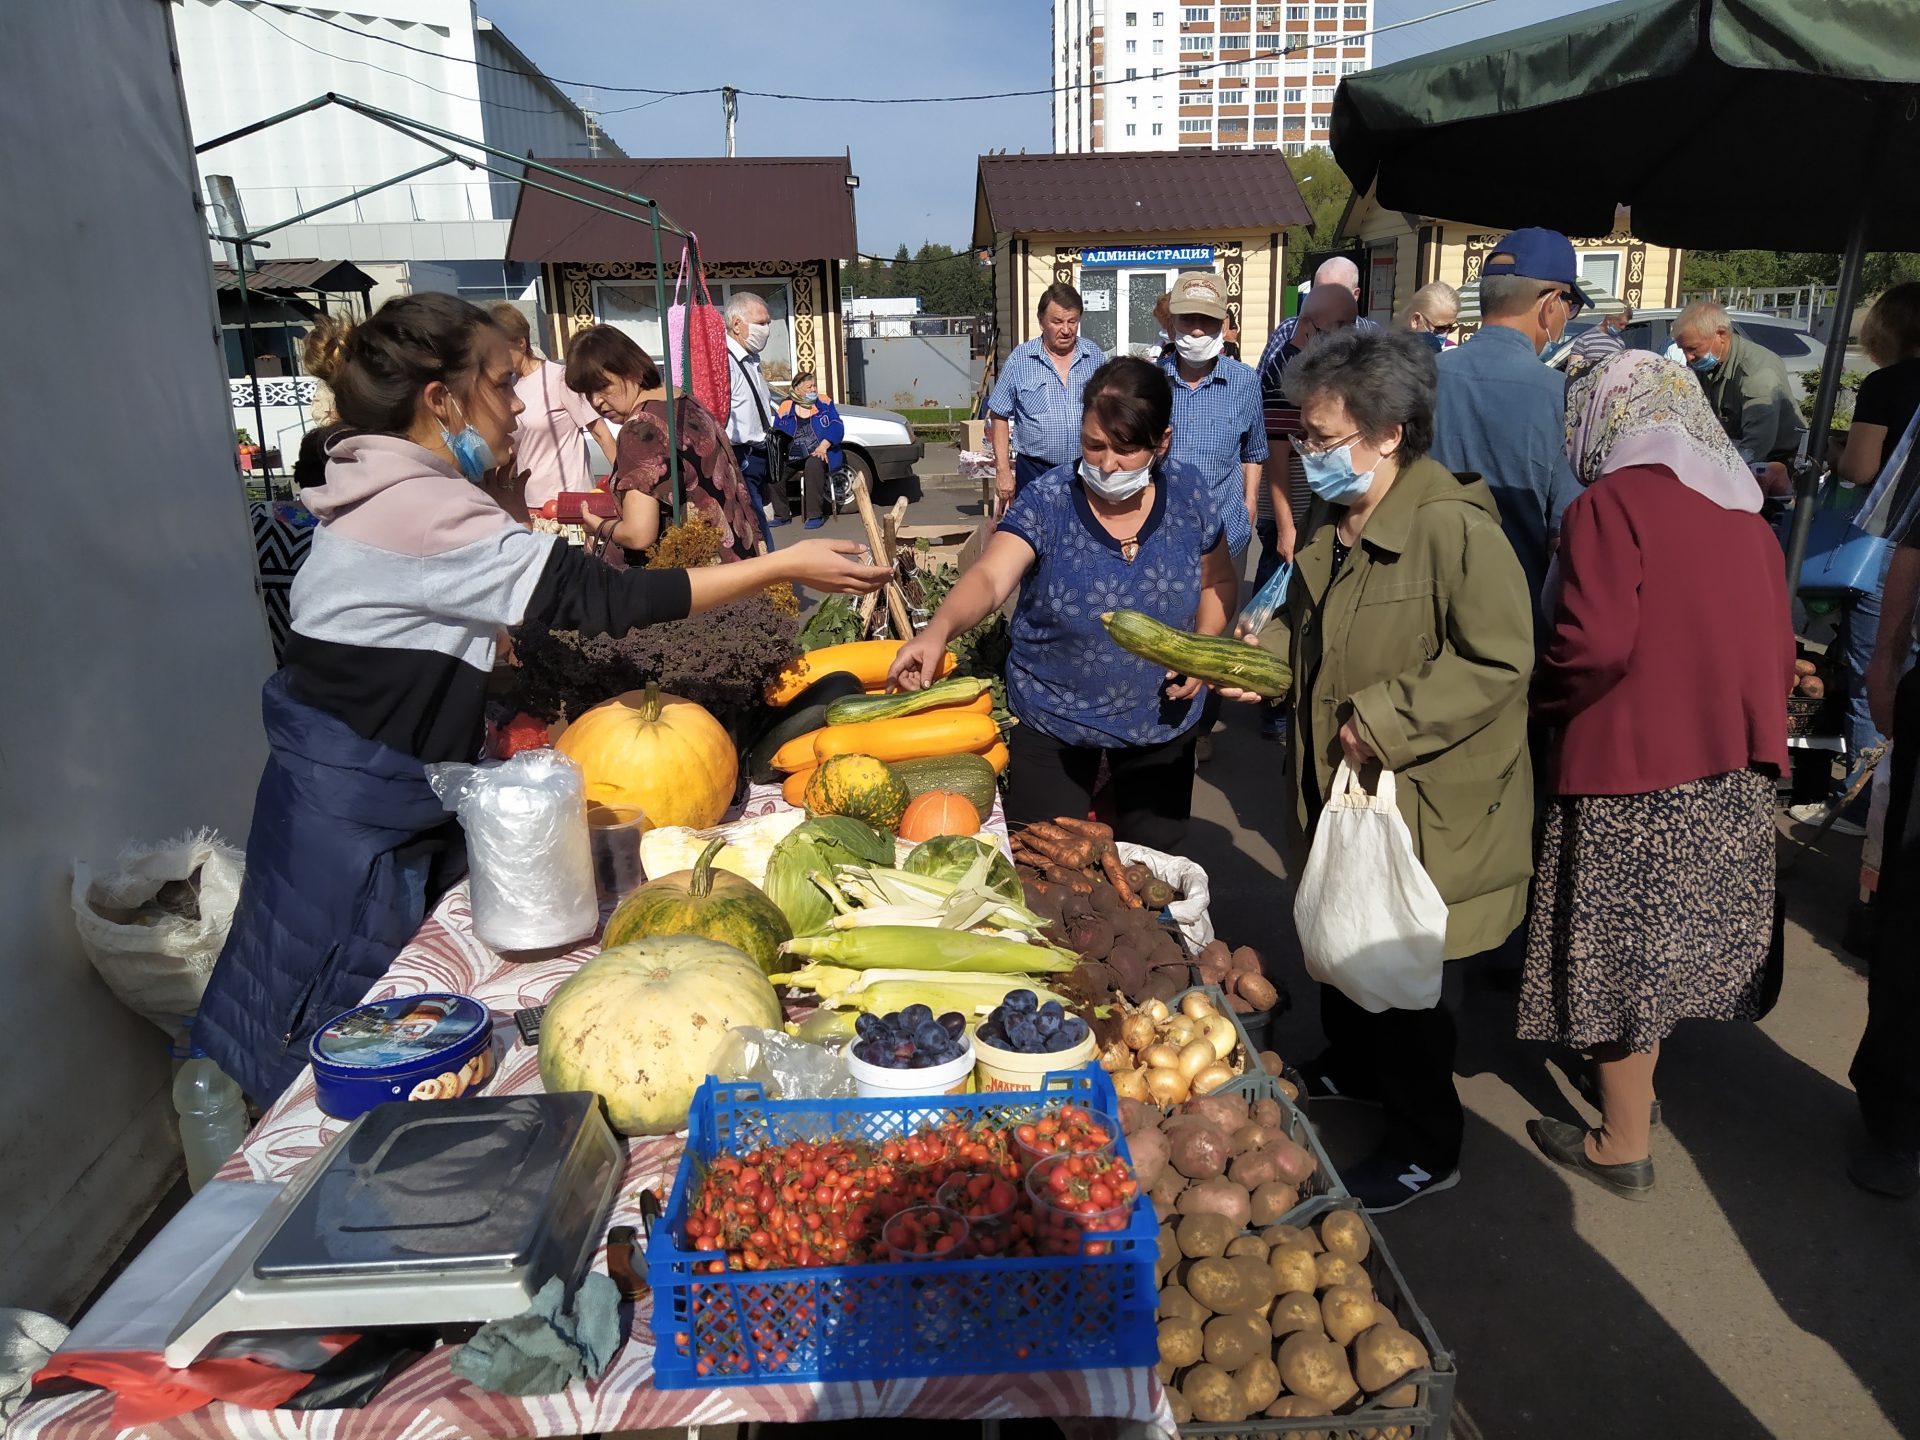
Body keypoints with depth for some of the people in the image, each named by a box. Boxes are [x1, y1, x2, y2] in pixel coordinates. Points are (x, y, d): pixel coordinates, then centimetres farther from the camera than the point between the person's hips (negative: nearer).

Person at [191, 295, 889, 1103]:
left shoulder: (394, 497, 9)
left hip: (383, 807, 10)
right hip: (355, 818, -10)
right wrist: (784, 566, -21)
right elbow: (602, 599, -26)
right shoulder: (422, 512, -23)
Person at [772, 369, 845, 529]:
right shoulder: (785, 407, 7)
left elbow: (837, 427, -4)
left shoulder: (824, 403, 6)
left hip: (819, 454, -3)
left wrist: (823, 446, -19)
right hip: (793, 456, 3)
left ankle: (815, 515, -32)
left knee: (813, 465, -37)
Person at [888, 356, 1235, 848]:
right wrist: (939, 628, -52)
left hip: (1160, 721, 3)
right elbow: (989, 577, -32)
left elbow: (1218, 583, 5)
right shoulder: (1046, 501, -18)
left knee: (1152, 859, 20)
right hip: (1053, 721, -2)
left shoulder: (1189, 496, -10)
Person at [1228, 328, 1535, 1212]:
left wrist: (1382, 720, -25)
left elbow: (1499, 663, -25)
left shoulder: (1453, 528, -24)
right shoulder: (1332, 522, 4)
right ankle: (1353, 1067, 50)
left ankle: (1427, 1146, 27)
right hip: (1338, 790, 8)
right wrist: (1260, 656, -1)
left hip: (1421, 808, -8)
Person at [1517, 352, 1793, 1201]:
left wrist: (1541, 705, -4)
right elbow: (1778, 650, 10)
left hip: (1633, 769, -7)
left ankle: (1623, 1146, 18)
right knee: (1665, 940, 21)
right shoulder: (1746, 515, 10)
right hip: (1736, 777, 7)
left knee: (1617, 954, 5)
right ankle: (1636, 1087, 39)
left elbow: (1597, 645, -21)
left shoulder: (1612, 503, -11)